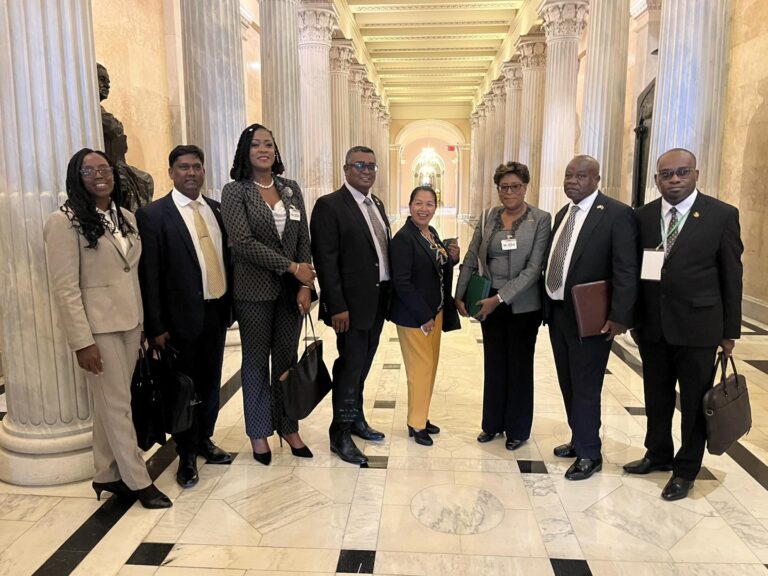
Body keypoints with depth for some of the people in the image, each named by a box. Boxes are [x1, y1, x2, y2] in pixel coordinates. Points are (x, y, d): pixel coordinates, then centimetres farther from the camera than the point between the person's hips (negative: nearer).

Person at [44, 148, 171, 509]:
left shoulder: (125, 217, 8)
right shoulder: (65, 221, -11)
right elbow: (65, 288, -14)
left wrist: (145, 320, 10)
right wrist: (82, 341, -17)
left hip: (131, 321, 6)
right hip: (98, 326, -6)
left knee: (110, 403, 15)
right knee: (117, 405, 4)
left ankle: (107, 475, 28)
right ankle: (138, 480, 17)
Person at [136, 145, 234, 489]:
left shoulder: (216, 209, 9)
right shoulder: (153, 214, -8)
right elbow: (149, 275, -10)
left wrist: (230, 304, 9)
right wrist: (156, 326, -11)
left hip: (216, 312, 5)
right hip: (182, 315, -5)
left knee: (211, 382, 16)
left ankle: (205, 440, 37)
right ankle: (186, 455, 27)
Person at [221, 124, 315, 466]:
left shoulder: (291, 189, 8)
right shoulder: (235, 191, -4)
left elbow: (304, 239, 6)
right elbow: (243, 242, -14)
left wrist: (305, 284, -5)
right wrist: (292, 267, -15)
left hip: (292, 289, 4)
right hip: (255, 290, -3)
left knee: (287, 359, 11)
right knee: (256, 361, 8)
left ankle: (288, 427, 26)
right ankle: (259, 433, 23)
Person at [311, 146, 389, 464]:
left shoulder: (376, 204, 13)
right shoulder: (329, 205, -11)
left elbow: (384, 250, 14)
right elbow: (325, 260, -16)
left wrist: (388, 295, 9)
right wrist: (337, 307, -19)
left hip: (378, 300, 7)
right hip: (352, 304, -7)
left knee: (362, 364, 17)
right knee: (350, 366, 1)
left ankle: (355, 418, 34)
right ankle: (340, 435, 17)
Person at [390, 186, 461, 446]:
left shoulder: (432, 233, 8)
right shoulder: (404, 238, -17)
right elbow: (401, 283, -20)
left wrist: (452, 258, -6)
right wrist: (424, 316, -18)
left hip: (435, 312, 8)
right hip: (413, 316, -8)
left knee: (430, 366, 16)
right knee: (421, 368, 2)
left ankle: (422, 416, 32)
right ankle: (416, 424, 19)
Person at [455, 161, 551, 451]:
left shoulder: (541, 219, -9)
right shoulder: (488, 217, 4)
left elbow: (534, 267, -15)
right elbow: (471, 259, 7)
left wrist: (500, 298, -18)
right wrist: (460, 295, 1)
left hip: (523, 304, -4)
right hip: (489, 301, 4)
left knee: (519, 365, 10)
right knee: (493, 362, 14)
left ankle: (517, 429, 26)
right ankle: (493, 423, 31)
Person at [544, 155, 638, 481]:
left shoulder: (617, 214, -11)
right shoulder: (563, 214, 12)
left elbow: (626, 270, -16)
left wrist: (620, 316, -21)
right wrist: (548, 304, 9)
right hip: (557, 313, 7)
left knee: (585, 387, 3)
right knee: (568, 383, 17)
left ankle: (589, 454, 19)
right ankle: (580, 440, 35)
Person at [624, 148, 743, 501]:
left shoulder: (722, 215, -5)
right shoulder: (643, 216, 3)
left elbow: (731, 275, -3)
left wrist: (730, 330, -2)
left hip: (697, 325, -3)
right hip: (652, 325, 3)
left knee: (695, 401, 9)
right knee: (656, 397, 17)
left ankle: (686, 470, 27)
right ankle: (658, 454, 38)